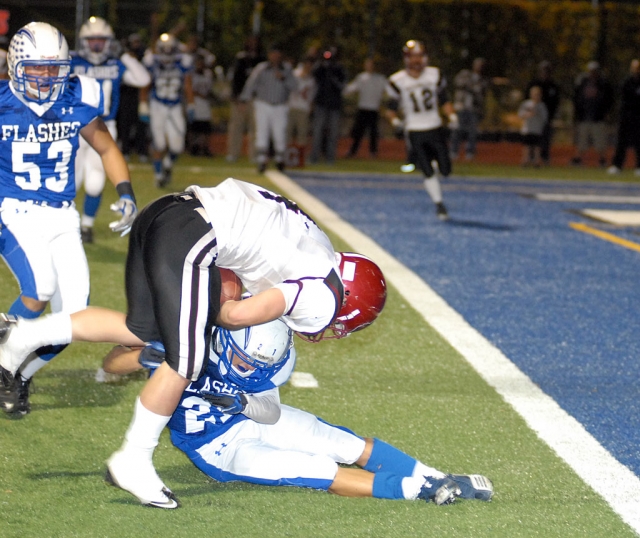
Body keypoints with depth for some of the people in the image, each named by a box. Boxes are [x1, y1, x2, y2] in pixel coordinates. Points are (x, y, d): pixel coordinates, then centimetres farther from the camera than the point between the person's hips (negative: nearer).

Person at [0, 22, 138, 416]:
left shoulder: (79, 101, -2)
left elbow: (107, 149, 15)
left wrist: (126, 193, 3)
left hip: (61, 217, 4)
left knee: (73, 315, -3)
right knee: (40, 289, -29)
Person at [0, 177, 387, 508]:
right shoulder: (323, 303, -1)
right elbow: (243, 315, -9)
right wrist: (212, 314, 12)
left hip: (161, 213, 9)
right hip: (190, 239, -9)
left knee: (143, 330, 19)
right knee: (186, 363, 1)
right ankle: (133, 462, 10)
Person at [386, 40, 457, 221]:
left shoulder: (434, 75, 0)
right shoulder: (397, 81, -7)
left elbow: (444, 100, 10)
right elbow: (391, 107, 0)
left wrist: (451, 115, -7)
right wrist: (394, 119, -20)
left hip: (435, 129, 2)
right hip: (415, 132, -2)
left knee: (445, 170, 1)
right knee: (428, 172, -8)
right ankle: (439, 204, 6)